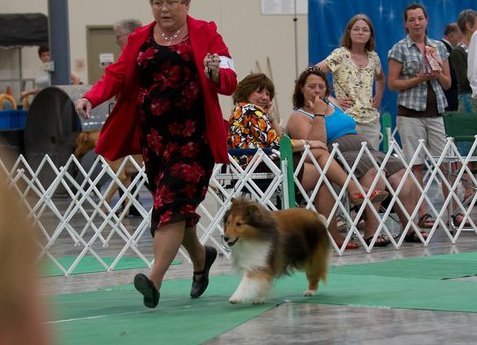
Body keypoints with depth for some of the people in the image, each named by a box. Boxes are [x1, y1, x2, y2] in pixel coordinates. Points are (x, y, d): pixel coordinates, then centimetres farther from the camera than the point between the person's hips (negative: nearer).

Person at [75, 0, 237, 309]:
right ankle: (201, 258, 38)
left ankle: (155, 280, -23)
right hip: (154, 137, 5)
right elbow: (116, 75, 4)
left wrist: (215, 73, -28)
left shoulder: (206, 35, 2)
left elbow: (230, 83, -4)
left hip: (194, 136, -5)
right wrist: (91, 98, -15)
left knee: (173, 203, -16)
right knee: (177, 205, 12)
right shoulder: (140, 40, 12)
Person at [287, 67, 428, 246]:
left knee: (401, 174, -17)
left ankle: (410, 228, -19)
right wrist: (319, 115, -10)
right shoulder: (298, 117, 4)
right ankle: (371, 231, -38)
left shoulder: (333, 104, 25)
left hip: (365, 150, 7)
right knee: (373, 170, -35)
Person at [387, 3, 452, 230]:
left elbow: (448, 83, 16)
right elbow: (392, 84, -4)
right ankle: (422, 214, 0)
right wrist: (420, 78, -13)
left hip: (435, 112, 4)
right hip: (410, 112, -4)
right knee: (416, 165, -4)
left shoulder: (439, 47, 12)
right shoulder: (399, 49, 1)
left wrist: (438, 74, -6)